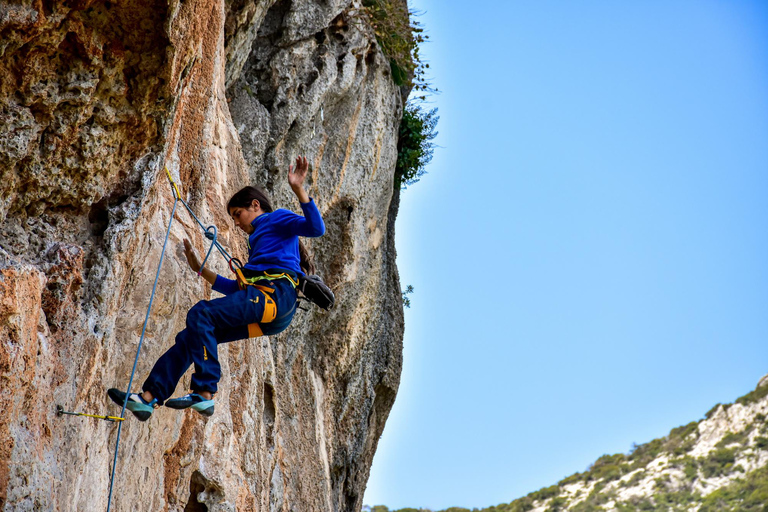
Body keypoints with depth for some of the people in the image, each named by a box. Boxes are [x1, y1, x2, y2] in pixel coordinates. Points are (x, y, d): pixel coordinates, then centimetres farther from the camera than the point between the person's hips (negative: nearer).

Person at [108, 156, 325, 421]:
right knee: (190, 337, 4)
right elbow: (237, 288, 34)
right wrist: (201, 269, 36)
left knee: (201, 312, -25)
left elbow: (316, 228, -10)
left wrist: (299, 189, -19)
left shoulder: (277, 219, 10)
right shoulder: (258, 241, 35)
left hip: (276, 295, -9)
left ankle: (204, 393, -30)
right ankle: (148, 398, 0)